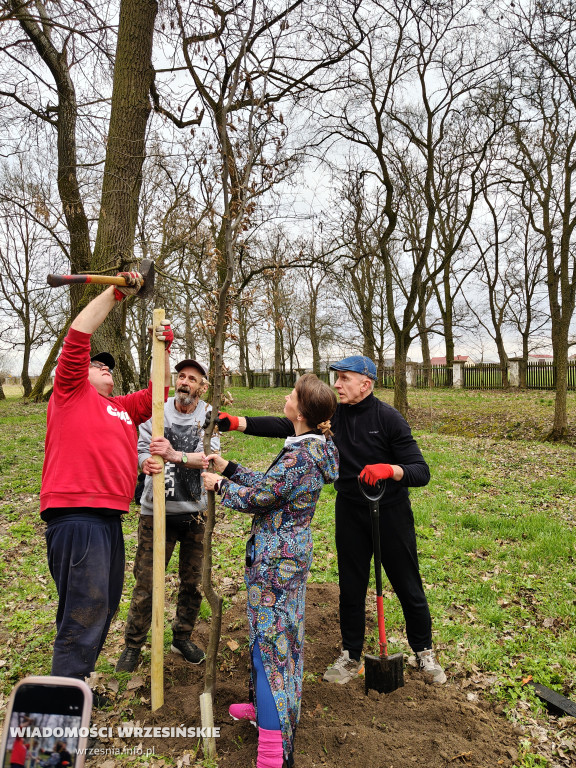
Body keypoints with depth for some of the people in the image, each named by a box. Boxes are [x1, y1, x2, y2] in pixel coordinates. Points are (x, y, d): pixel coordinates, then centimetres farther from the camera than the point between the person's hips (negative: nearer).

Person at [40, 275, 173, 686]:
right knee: (85, 609, -7)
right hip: (75, 515, -8)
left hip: (109, 518, 9)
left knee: (104, 606, 17)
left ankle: (77, 686, 33)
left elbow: (157, 393, 27)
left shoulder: (123, 408, 22)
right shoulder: (71, 393, 3)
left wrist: (163, 348, 15)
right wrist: (115, 292, -5)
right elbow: (78, 335, -5)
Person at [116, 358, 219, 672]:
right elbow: (141, 448, -11)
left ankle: (182, 637, 38)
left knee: (193, 582, 15)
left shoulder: (209, 416, -3)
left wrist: (175, 455, -35)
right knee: (146, 583, 4)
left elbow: (209, 455, -17)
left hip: (196, 512, 2)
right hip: (157, 512, -1)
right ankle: (133, 645, 26)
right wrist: (146, 462, -35)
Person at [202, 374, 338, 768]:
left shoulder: (299, 455, -27)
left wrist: (220, 484, -2)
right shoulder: (315, 447, 4)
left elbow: (256, 498, -19)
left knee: (270, 640, -2)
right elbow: (269, 482, 12)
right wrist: (229, 468, 14)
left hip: (275, 556, -10)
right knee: (281, 634, 22)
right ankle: (269, 706, 42)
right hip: (294, 549, 10)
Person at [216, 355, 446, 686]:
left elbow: (421, 471, -18)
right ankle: (351, 657, 33)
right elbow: (285, 426, -11)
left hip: (391, 512, -3)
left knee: (408, 587, 10)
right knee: (351, 588, 13)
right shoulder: (332, 415, -3)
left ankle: (424, 651, 35)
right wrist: (236, 422, -21)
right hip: (350, 513, 3)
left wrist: (388, 469, -37)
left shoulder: (388, 418, -15)